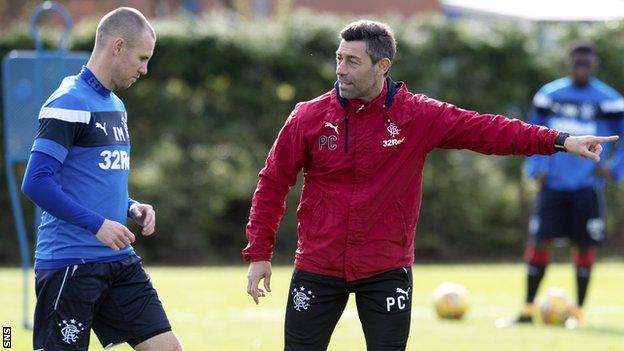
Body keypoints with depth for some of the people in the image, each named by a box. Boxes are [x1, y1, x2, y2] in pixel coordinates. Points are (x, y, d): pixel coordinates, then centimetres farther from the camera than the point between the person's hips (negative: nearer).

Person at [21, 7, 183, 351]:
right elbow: (36, 183, -19)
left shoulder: (115, 106, 16)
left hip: (119, 259, 9)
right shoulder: (69, 104, -12)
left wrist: (131, 208, 7)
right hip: (69, 266, -8)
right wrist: (96, 224, -21)